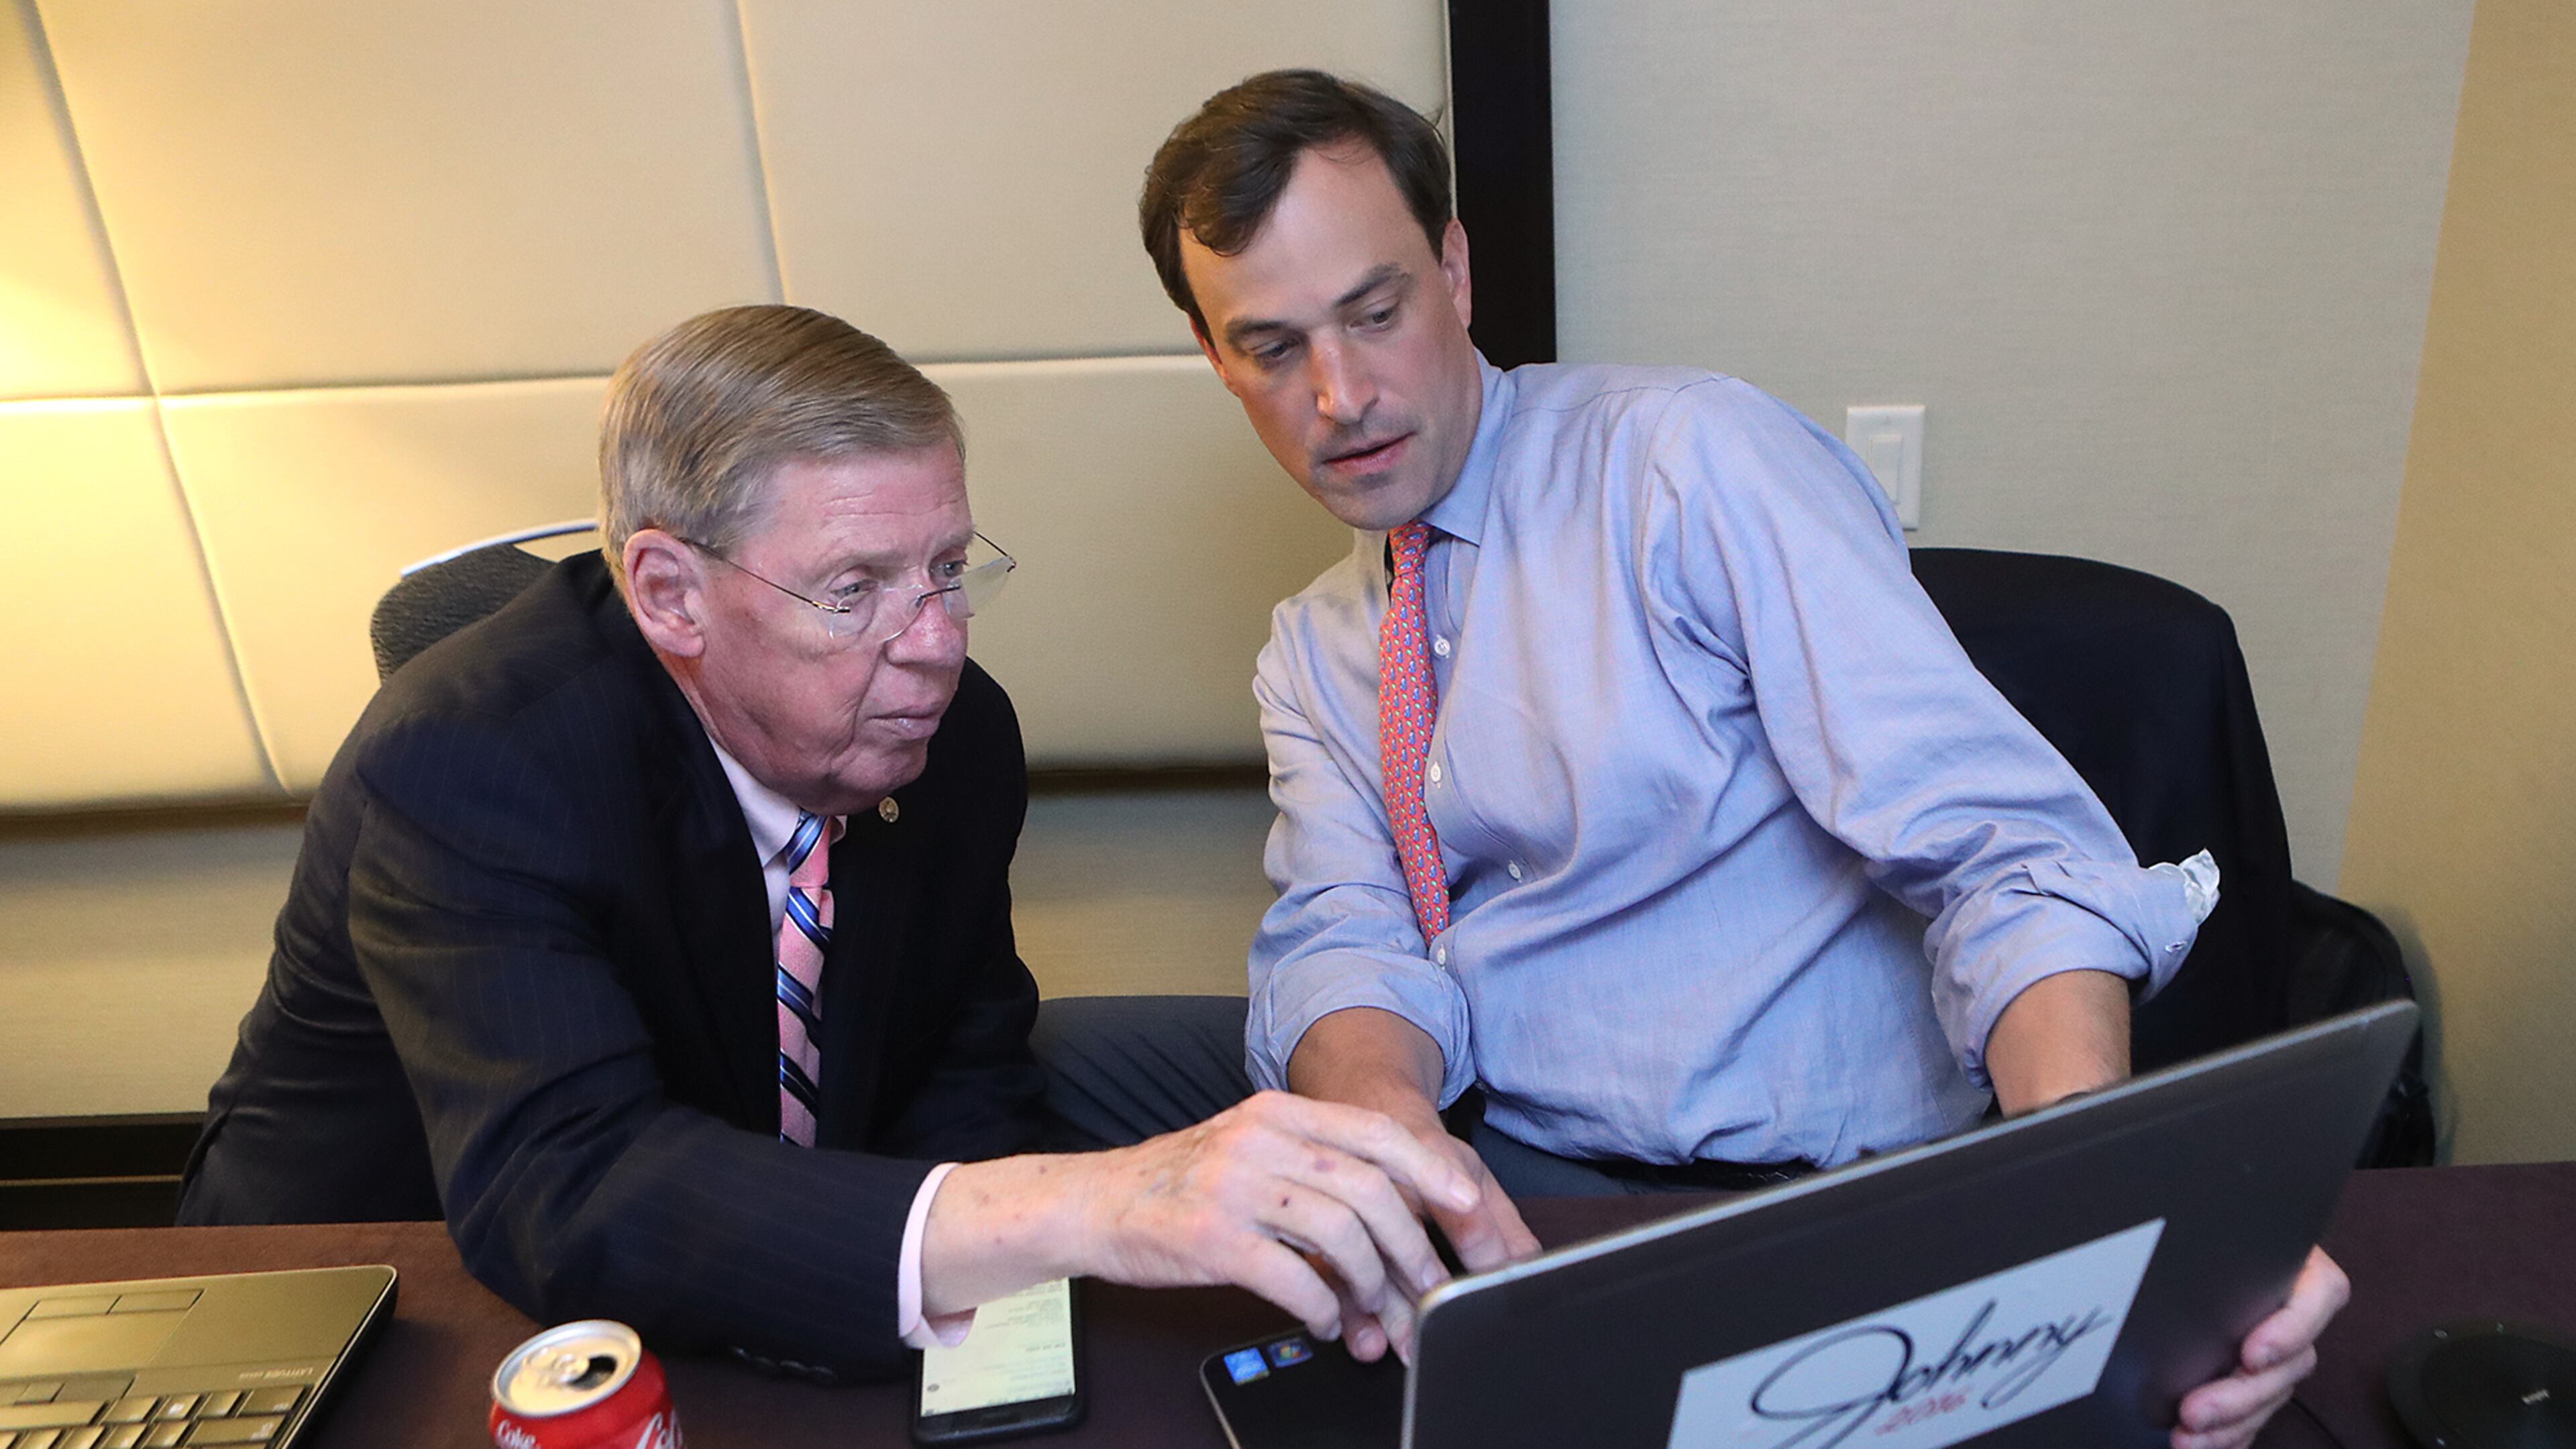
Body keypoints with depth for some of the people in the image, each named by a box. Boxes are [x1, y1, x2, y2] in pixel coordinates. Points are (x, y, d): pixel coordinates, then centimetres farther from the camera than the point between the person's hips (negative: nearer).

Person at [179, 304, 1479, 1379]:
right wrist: (1084, 1210, -53)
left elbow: (968, 1068, -1)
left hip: (748, 1335, 4)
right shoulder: (461, 767, -27)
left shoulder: (958, 734, -11)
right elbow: (561, 1189, -40)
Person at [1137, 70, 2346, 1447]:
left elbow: (1999, 845, -17)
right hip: (1499, 1167, 6)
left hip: (1820, 1186, -5)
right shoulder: (1312, 647, 11)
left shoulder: (1691, 458, -9)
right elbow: (1345, 943, -3)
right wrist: (1395, 1129, -27)